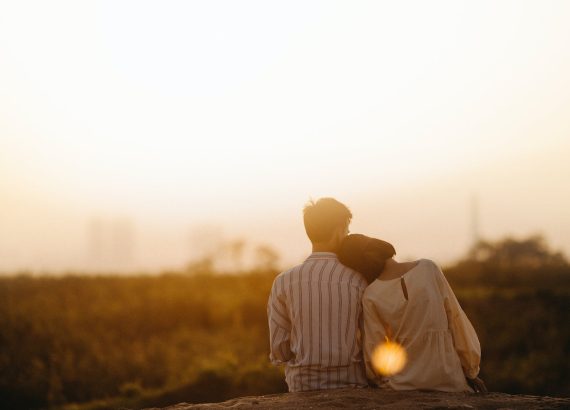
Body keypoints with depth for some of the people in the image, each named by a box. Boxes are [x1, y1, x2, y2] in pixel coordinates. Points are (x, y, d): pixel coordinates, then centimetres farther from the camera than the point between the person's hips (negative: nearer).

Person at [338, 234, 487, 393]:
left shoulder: (371, 297, -6)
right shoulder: (428, 268, -4)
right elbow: (456, 321, 1)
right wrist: (471, 371, 9)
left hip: (404, 385, 0)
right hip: (449, 380, 0)